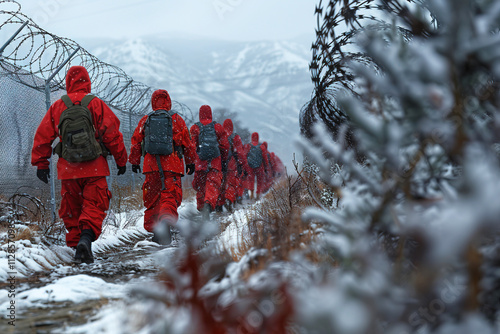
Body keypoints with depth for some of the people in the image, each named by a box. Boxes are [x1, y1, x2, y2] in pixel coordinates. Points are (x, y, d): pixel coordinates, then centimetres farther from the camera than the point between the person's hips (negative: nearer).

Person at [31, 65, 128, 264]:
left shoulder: (57, 106, 5)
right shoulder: (96, 104, -2)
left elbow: (43, 136, 6)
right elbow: (112, 134, -2)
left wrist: (40, 163, 14)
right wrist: (121, 161, 7)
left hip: (68, 169, 2)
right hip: (94, 168, -2)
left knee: (71, 210, 14)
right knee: (93, 208, -2)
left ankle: (74, 244, 13)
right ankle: (86, 239, -24)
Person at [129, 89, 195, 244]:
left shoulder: (145, 120, 12)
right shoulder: (176, 119, 7)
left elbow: (136, 142, 13)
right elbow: (187, 143, 8)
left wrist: (134, 162, 21)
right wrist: (190, 162, 16)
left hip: (150, 165, 2)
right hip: (172, 165, -2)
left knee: (152, 198, 12)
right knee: (170, 196, -9)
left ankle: (152, 227, 11)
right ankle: (166, 220, -35)